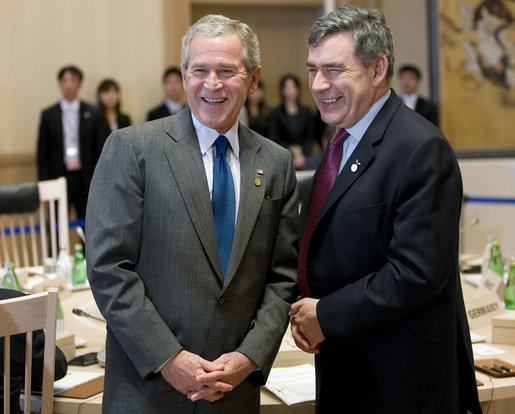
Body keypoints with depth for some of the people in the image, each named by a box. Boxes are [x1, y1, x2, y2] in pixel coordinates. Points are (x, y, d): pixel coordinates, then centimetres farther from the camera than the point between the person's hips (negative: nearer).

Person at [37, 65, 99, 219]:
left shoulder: (92, 113, 5)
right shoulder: (48, 114, 6)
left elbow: (98, 147, 4)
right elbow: (42, 151, 6)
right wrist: (44, 182, 0)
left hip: (85, 177, 0)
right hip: (58, 177, 0)